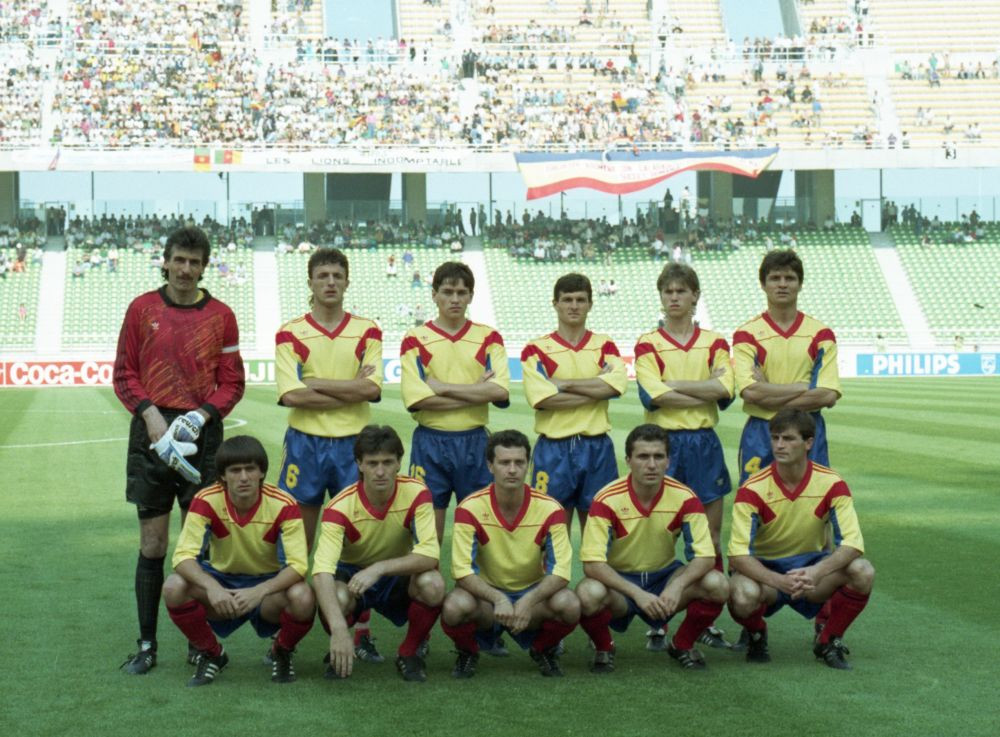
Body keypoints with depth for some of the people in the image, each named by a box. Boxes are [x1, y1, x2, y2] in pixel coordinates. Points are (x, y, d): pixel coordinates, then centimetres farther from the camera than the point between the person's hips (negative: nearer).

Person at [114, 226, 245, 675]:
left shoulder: (220, 316, 5)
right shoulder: (142, 309, 5)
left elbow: (232, 383, 4)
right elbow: (124, 373, 5)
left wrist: (201, 415, -11)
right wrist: (150, 413, -9)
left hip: (202, 434, 0)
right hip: (151, 433, 0)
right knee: (152, 544, 2)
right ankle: (146, 645, 8)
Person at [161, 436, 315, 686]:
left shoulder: (283, 505, -21)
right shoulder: (206, 501, -19)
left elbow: (297, 565, -26)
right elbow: (183, 556, -25)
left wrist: (258, 592, -43)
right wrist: (212, 588, -45)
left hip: (268, 584, -1)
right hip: (221, 582, 1)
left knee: (303, 598, -35)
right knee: (174, 587, -29)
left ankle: (281, 653, 2)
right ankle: (211, 654, 0)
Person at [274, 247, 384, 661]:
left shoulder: (367, 332, 6)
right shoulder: (291, 334, 1)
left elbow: (372, 388, -9)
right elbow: (290, 395, -12)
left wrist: (315, 384, -11)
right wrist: (350, 390, -12)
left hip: (353, 444, 1)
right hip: (305, 443, -1)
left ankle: (362, 631, 10)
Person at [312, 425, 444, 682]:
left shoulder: (416, 494, -21)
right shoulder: (341, 507, -26)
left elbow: (429, 555, -28)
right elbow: (322, 571, -37)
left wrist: (378, 568, -40)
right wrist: (339, 630, -51)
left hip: (398, 576, 1)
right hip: (351, 574, -1)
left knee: (433, 584, -32)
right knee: (336, 597, -36)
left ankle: (409, 653, -4)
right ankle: (339, 653, -1)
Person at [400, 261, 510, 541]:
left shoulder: (488, 337, 5)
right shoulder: (415, 339, 0)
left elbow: (499, 391, -10)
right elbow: (417, 399, -13)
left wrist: (442, 386, -13)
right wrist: (477, 391, -12)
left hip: (474, 441, 2)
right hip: (430, 442, -2)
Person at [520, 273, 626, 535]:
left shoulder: (605, 345, 9)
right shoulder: (536, 349, 1)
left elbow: (616, 384, -11)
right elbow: (542, 398, -15)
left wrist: (561, 383, -12)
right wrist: (596, 388, -11)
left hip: (598, 448, 2)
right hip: (553, 450, -2)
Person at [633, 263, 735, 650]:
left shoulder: (715, 343, 8)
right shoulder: (647, 344, 1)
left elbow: (725, 389, -10)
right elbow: (654, 396, -15)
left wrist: (674, 385, -12)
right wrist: (707, 388, -12)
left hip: (704, 443, 3)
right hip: (663, 443, -3)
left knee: (711, 536, 5)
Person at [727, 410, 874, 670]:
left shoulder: (831, 484, -12)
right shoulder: (753, 489, -17)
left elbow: (852, 544, -19)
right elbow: (738, 554, -23)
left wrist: (816, 572, -38)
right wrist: (780, 582, -39)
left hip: (811, 565, 2)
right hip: (764, 568, -2)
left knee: (863, 572, -27)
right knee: (743, 596, -37)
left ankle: (828, 639, 0)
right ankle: (757, 636, 3)